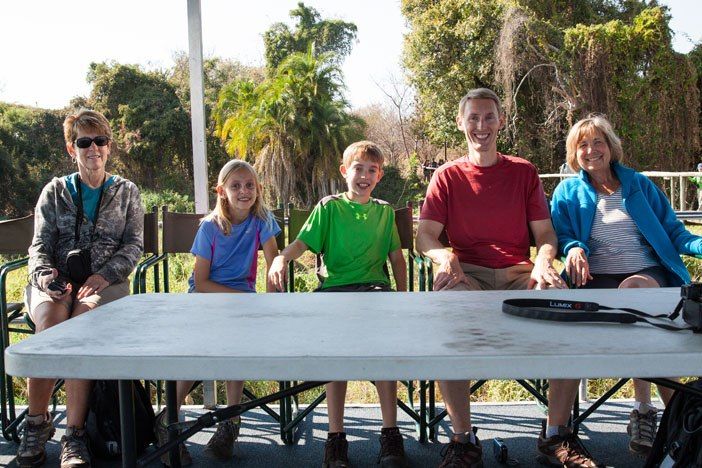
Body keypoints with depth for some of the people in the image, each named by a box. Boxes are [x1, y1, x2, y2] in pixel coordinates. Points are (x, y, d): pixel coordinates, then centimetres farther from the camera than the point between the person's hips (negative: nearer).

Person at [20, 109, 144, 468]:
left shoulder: (126, 192, 14)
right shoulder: (55, 192, 16)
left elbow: (134, 245, 6)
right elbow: (40, 244, 9)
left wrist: (103, 276, -12)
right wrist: (44, 274, -14)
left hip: (104, 281, -1)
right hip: (56, 281, 1)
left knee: (83, 319, -34)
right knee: (51, 319, -33)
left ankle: (74, 434, -32)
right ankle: (37, 422, -17)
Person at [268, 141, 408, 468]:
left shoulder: (384, 211, 20)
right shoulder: (329, 207, 11)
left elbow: (397, 259, 22)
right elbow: (301, 242, 0)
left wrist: (402, 297, 10)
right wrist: (281, 258, -22)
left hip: (374, 286, 1)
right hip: (335, 286, -1)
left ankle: (390, 434, -23)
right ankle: (335, 437, -21)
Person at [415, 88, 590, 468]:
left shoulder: (524, 172, 15)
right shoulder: (447, 176, 11)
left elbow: (545, 233, 10)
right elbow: (424, 236, 1)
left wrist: (543, 260, -14)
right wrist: (444, 256, -23)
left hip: (518, 273, 2)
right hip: (468, 274, -1)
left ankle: (556, 435, -11)